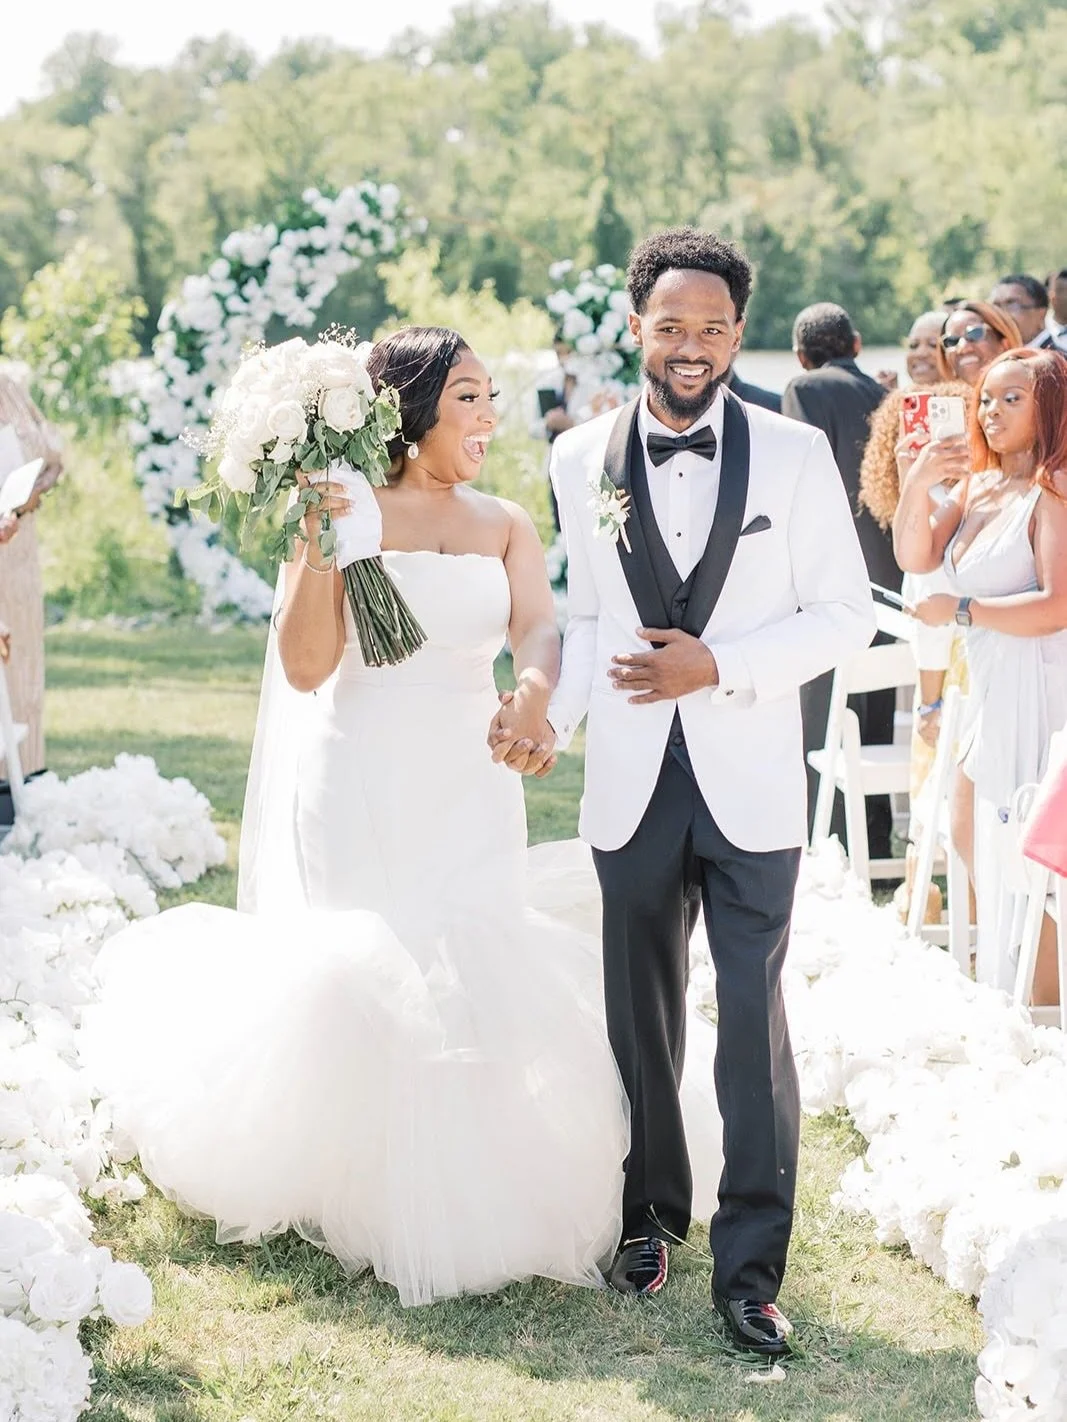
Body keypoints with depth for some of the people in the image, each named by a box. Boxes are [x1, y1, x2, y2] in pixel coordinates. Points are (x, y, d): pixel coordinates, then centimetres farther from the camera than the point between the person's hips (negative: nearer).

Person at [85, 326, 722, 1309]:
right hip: (362, 792, -3)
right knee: (358, 984, -1)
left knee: (475, 985, 2)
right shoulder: (344, 516, -4)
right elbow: (305, 667, -11)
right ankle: (360, 1197, 20)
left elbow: (538, 630, -12)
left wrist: (533, 693, -35)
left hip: (470, 792, 3)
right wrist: (321, 545, -21)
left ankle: (464, 1201, 21)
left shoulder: (505, 527, 6)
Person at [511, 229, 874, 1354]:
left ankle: (750, 1270, 5)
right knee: (641, 1018, 14)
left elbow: (844, 613, -3)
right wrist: (551, 709, -4)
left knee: (753, 1024, -3)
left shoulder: (795, 454, -2)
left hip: (750, 785, -2)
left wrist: (720, 665, -14)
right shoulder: (583, 459, 5)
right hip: (632, 785, 3)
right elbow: (587, 616, 12)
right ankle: (651, 1216, 32)